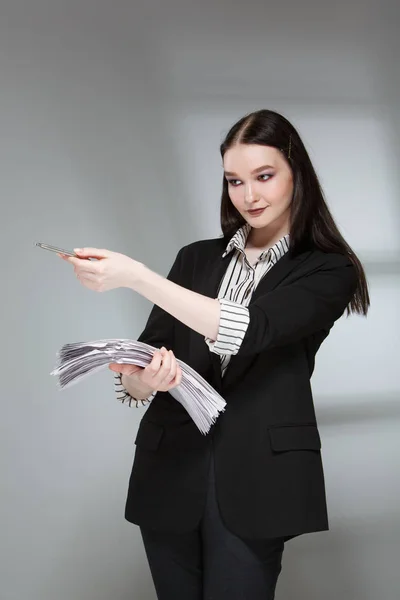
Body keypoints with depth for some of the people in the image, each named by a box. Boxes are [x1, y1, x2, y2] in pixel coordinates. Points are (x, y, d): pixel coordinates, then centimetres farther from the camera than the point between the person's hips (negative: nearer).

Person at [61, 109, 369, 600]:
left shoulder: (328, 271, 0)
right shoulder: (195, 259, 12)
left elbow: (249, 329, -19)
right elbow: (135, 373, 7)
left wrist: (136, 276, -24)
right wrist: (141, 379, -18)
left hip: (253, 480, -3)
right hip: (168, 473, 4)